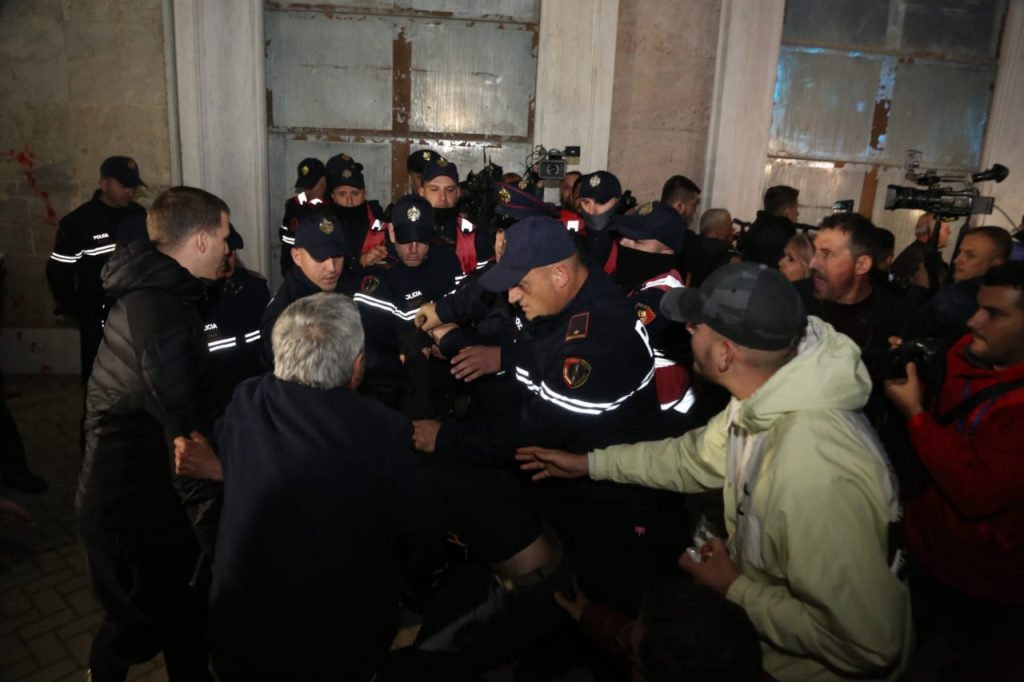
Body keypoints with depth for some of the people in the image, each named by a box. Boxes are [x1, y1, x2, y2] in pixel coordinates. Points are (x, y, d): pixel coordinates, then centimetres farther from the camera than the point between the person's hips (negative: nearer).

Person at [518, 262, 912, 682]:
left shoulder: (812, 475, -37)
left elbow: (870, 643, -31)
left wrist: (735, 590, -21)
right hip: (762, 584, 6)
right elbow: (696, 456, 5)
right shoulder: (765, 396, -12)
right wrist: (590, 463, 6)